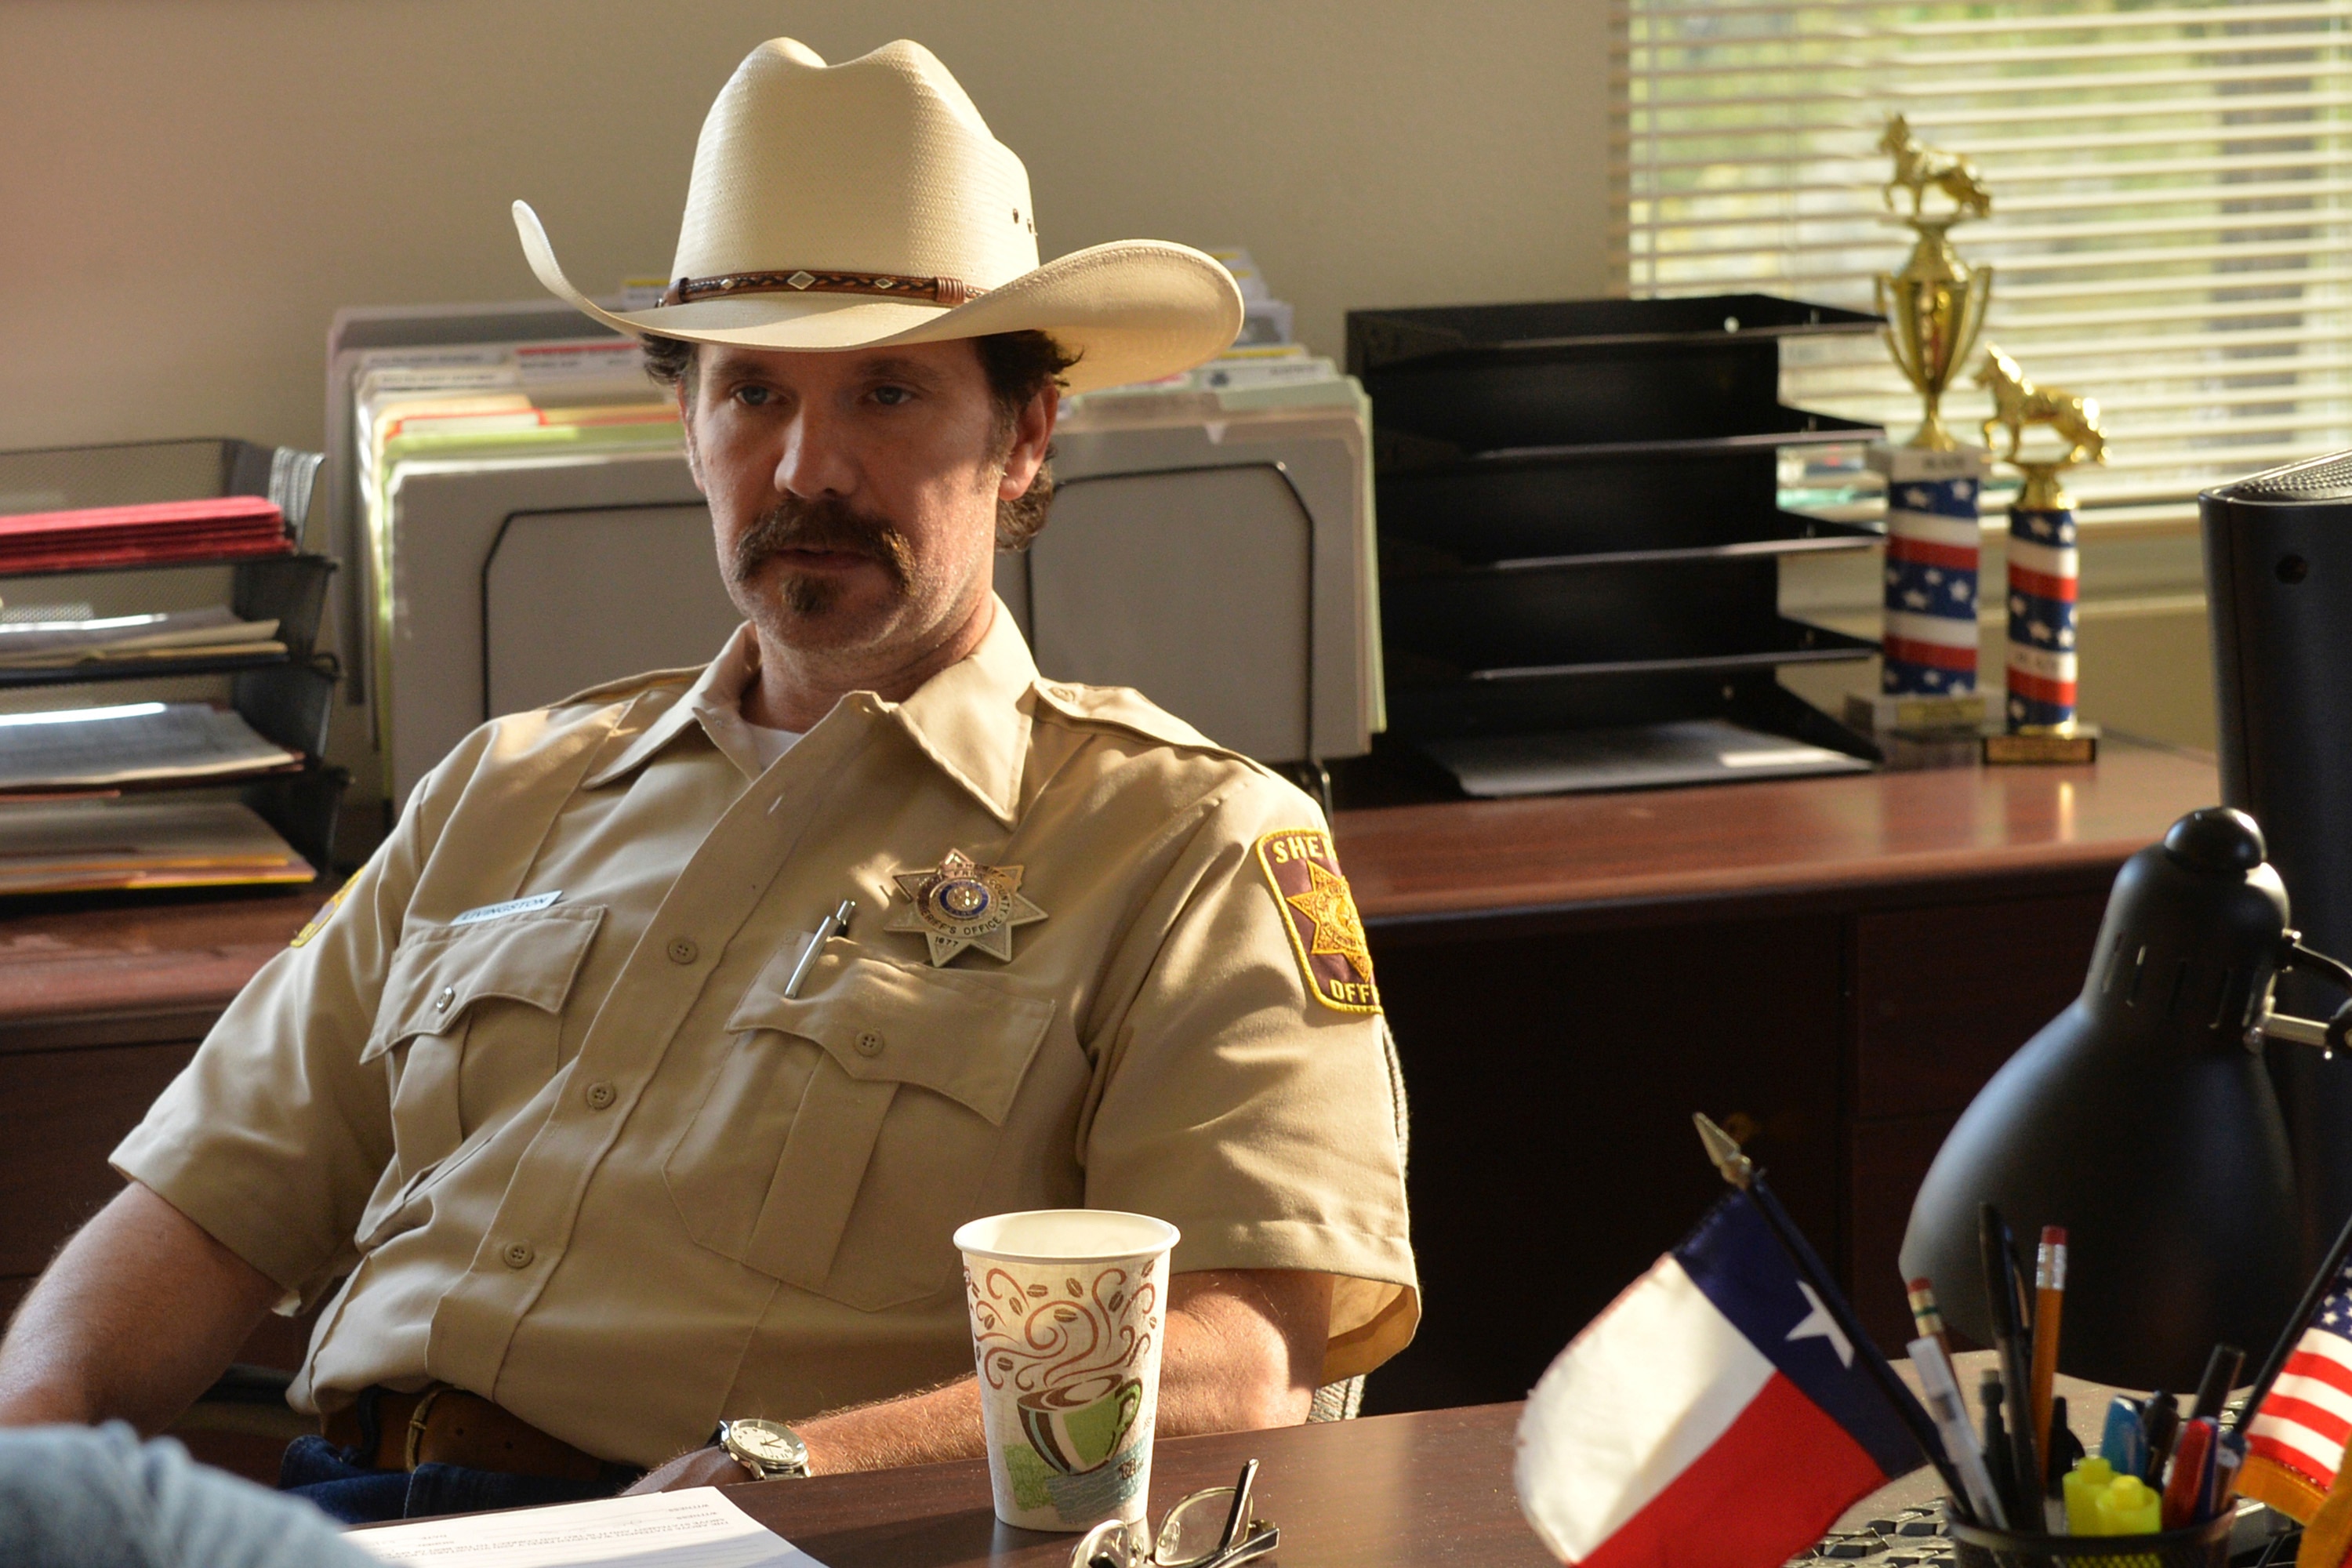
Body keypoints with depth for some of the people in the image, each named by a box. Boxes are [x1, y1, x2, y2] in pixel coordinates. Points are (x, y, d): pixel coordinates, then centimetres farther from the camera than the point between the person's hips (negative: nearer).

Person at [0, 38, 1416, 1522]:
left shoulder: (1188, 842, 5)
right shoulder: (506, 792, 23)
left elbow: (1254, 1359, -9)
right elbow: (215, 1206, 20)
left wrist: (783, 1469, -22)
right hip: (335, 1503, 6)